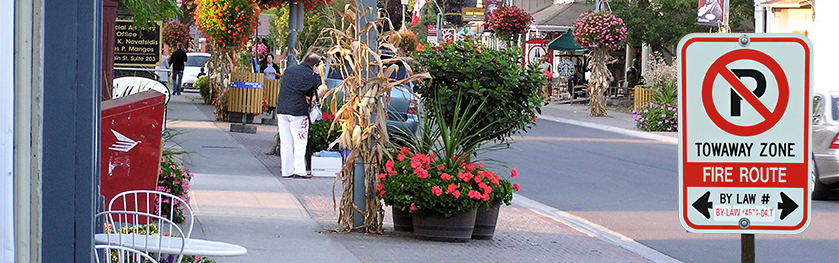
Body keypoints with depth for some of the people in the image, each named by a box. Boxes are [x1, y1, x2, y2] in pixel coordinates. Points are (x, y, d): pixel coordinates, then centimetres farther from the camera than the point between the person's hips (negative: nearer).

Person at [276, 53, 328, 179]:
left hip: (281, 110, 5)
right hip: (298, 111, -5)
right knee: (300, 141, 2)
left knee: (285, 142, 9)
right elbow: (322, 88, -20)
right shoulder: (312, 75, -4)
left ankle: (287, 170, 12)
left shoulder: (289, 70, 13)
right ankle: (299, 171, -2)